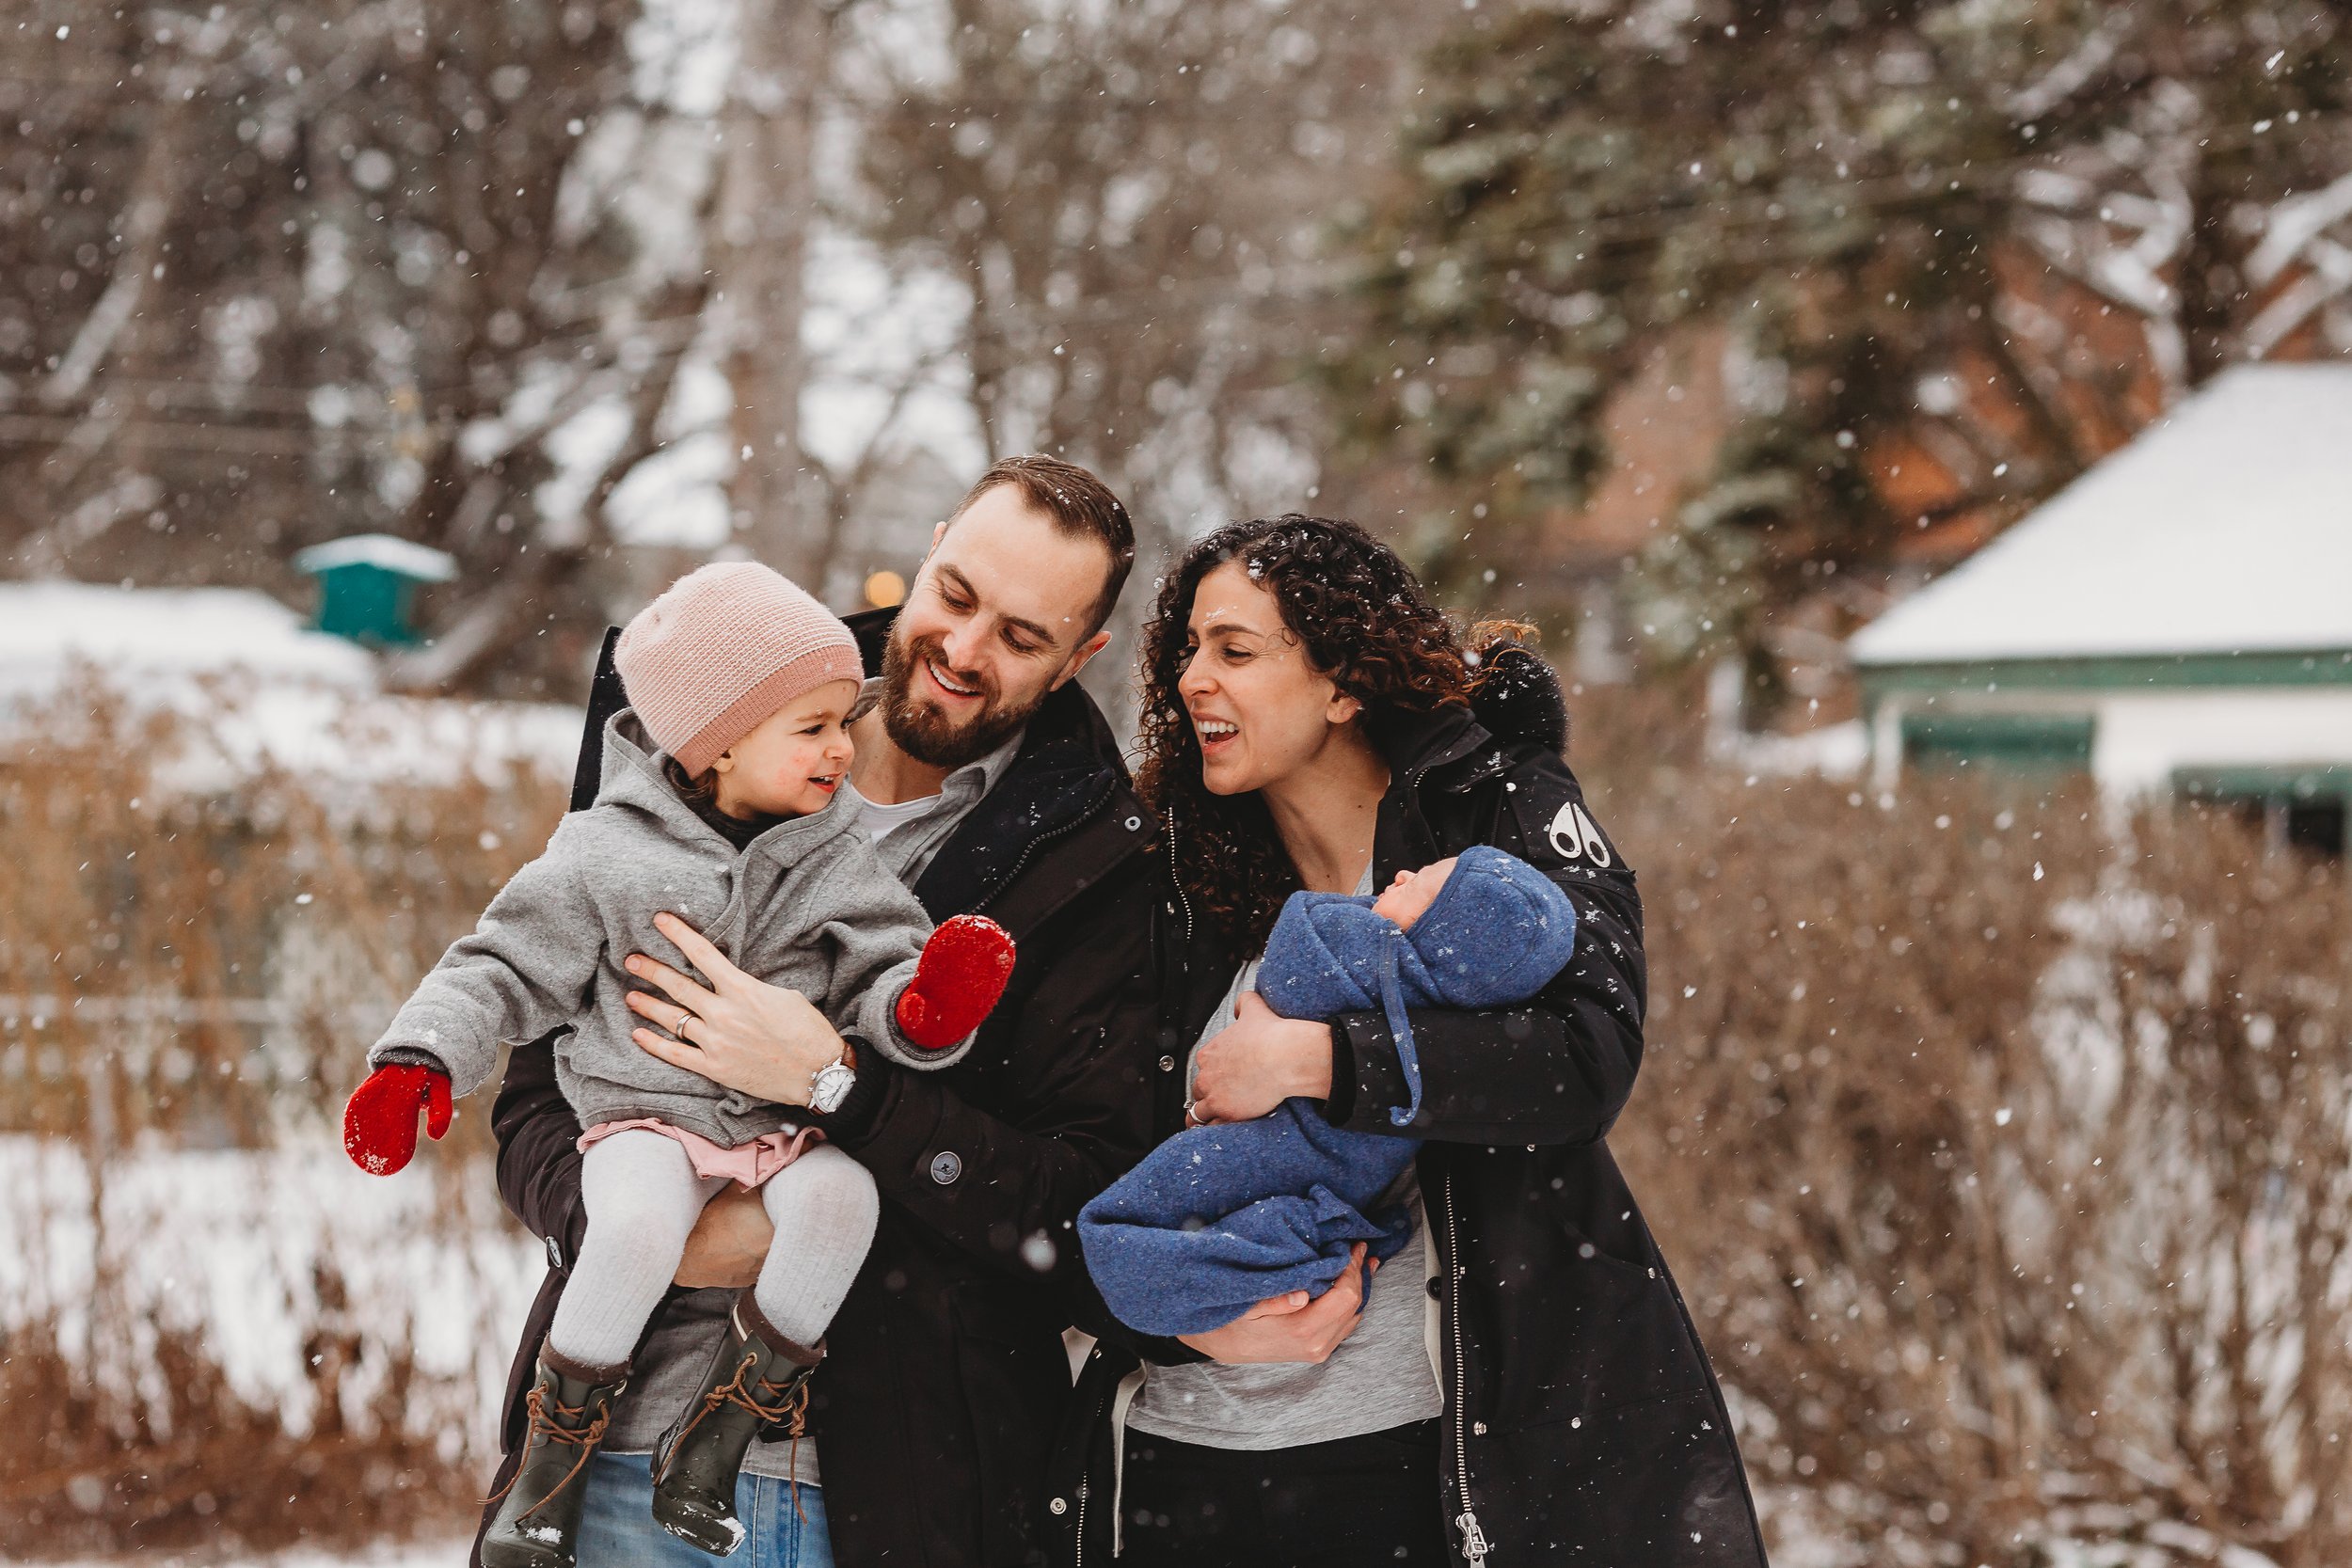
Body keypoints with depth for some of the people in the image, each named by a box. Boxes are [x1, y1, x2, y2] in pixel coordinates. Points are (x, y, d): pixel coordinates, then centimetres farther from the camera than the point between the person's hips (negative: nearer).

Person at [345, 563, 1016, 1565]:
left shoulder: (835, 863, 6)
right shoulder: (609, 854, -1)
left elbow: (881, 983, 0)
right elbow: (507, 969, 4)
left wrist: (926, 1009, -25)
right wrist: (417, 1062, -10)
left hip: (788, 1120, 3)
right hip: (647, 1112, -3)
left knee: (839, 1199, -30)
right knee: (637, 1227, -34)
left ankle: (709, 1446, -17)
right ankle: (553, 1456, -13)